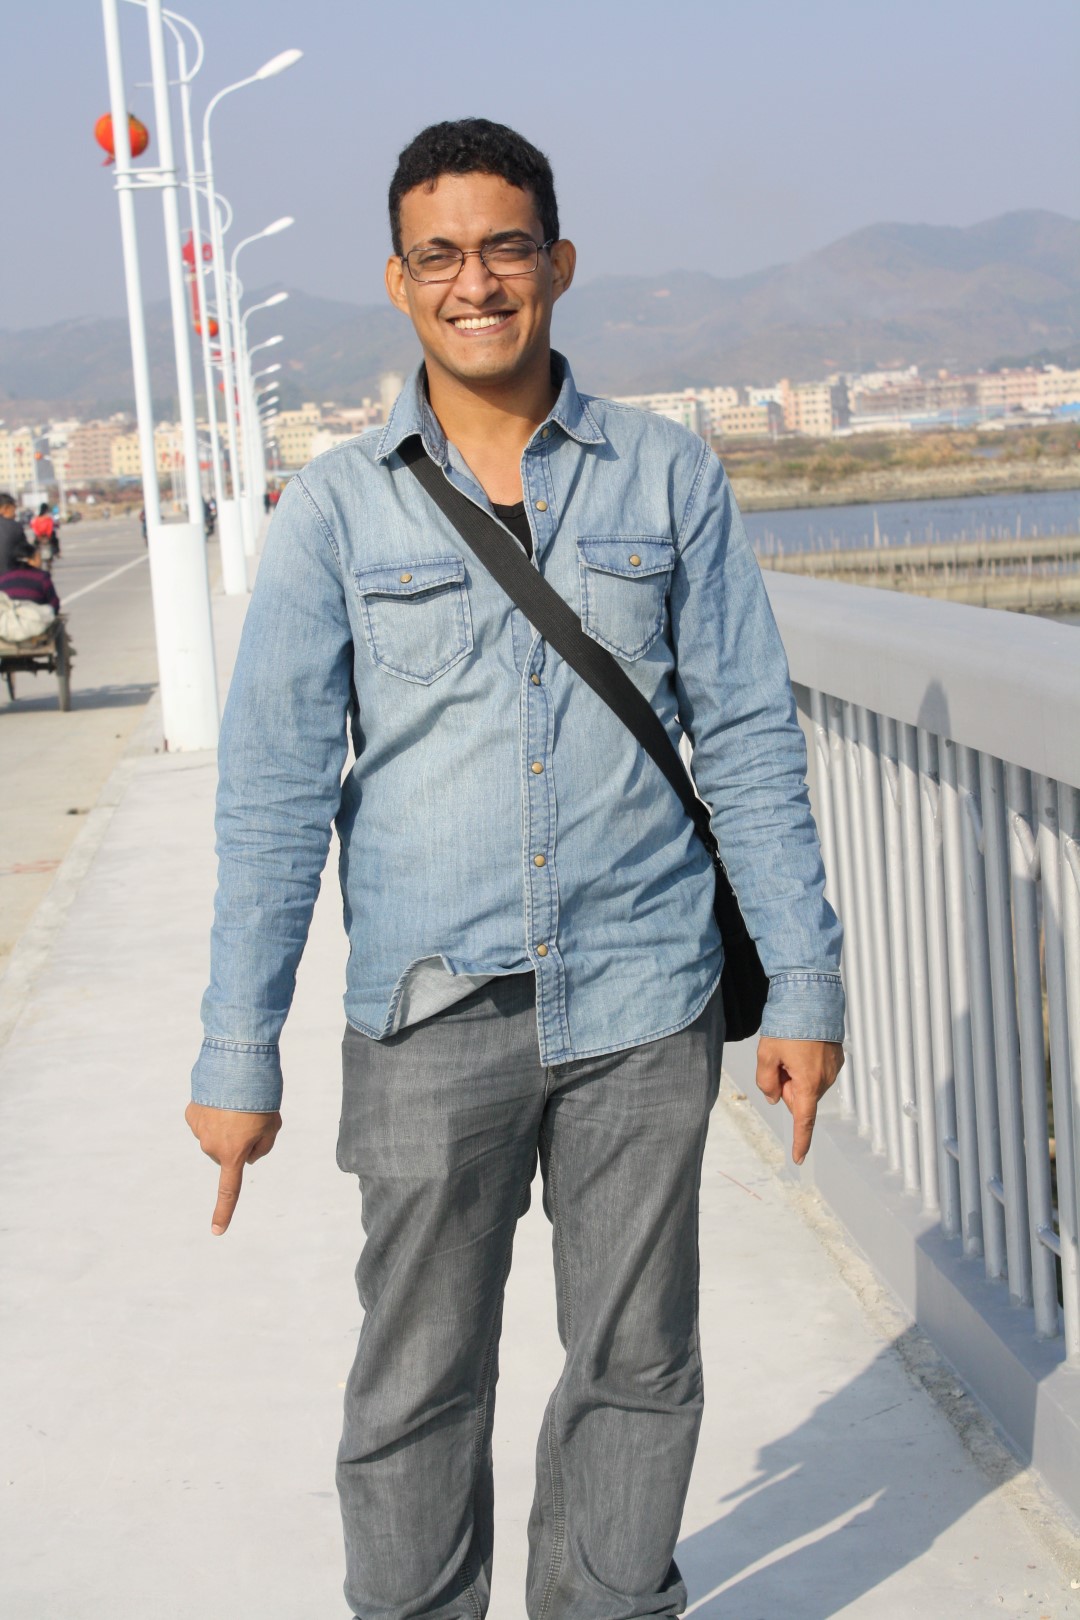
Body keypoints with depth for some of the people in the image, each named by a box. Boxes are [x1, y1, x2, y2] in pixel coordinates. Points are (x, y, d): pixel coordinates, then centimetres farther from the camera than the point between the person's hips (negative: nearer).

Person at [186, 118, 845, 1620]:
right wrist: (238, 1056, -3)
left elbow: (750, 740, 6)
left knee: (635, 1367, 11)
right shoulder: (336, 508, 1)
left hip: (642, 1003, 1)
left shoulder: (671, 478, 3)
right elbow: (273, 788, 0)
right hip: (430, 1017, -1)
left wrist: (805, 984, 3)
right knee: (418, 1383, 8)